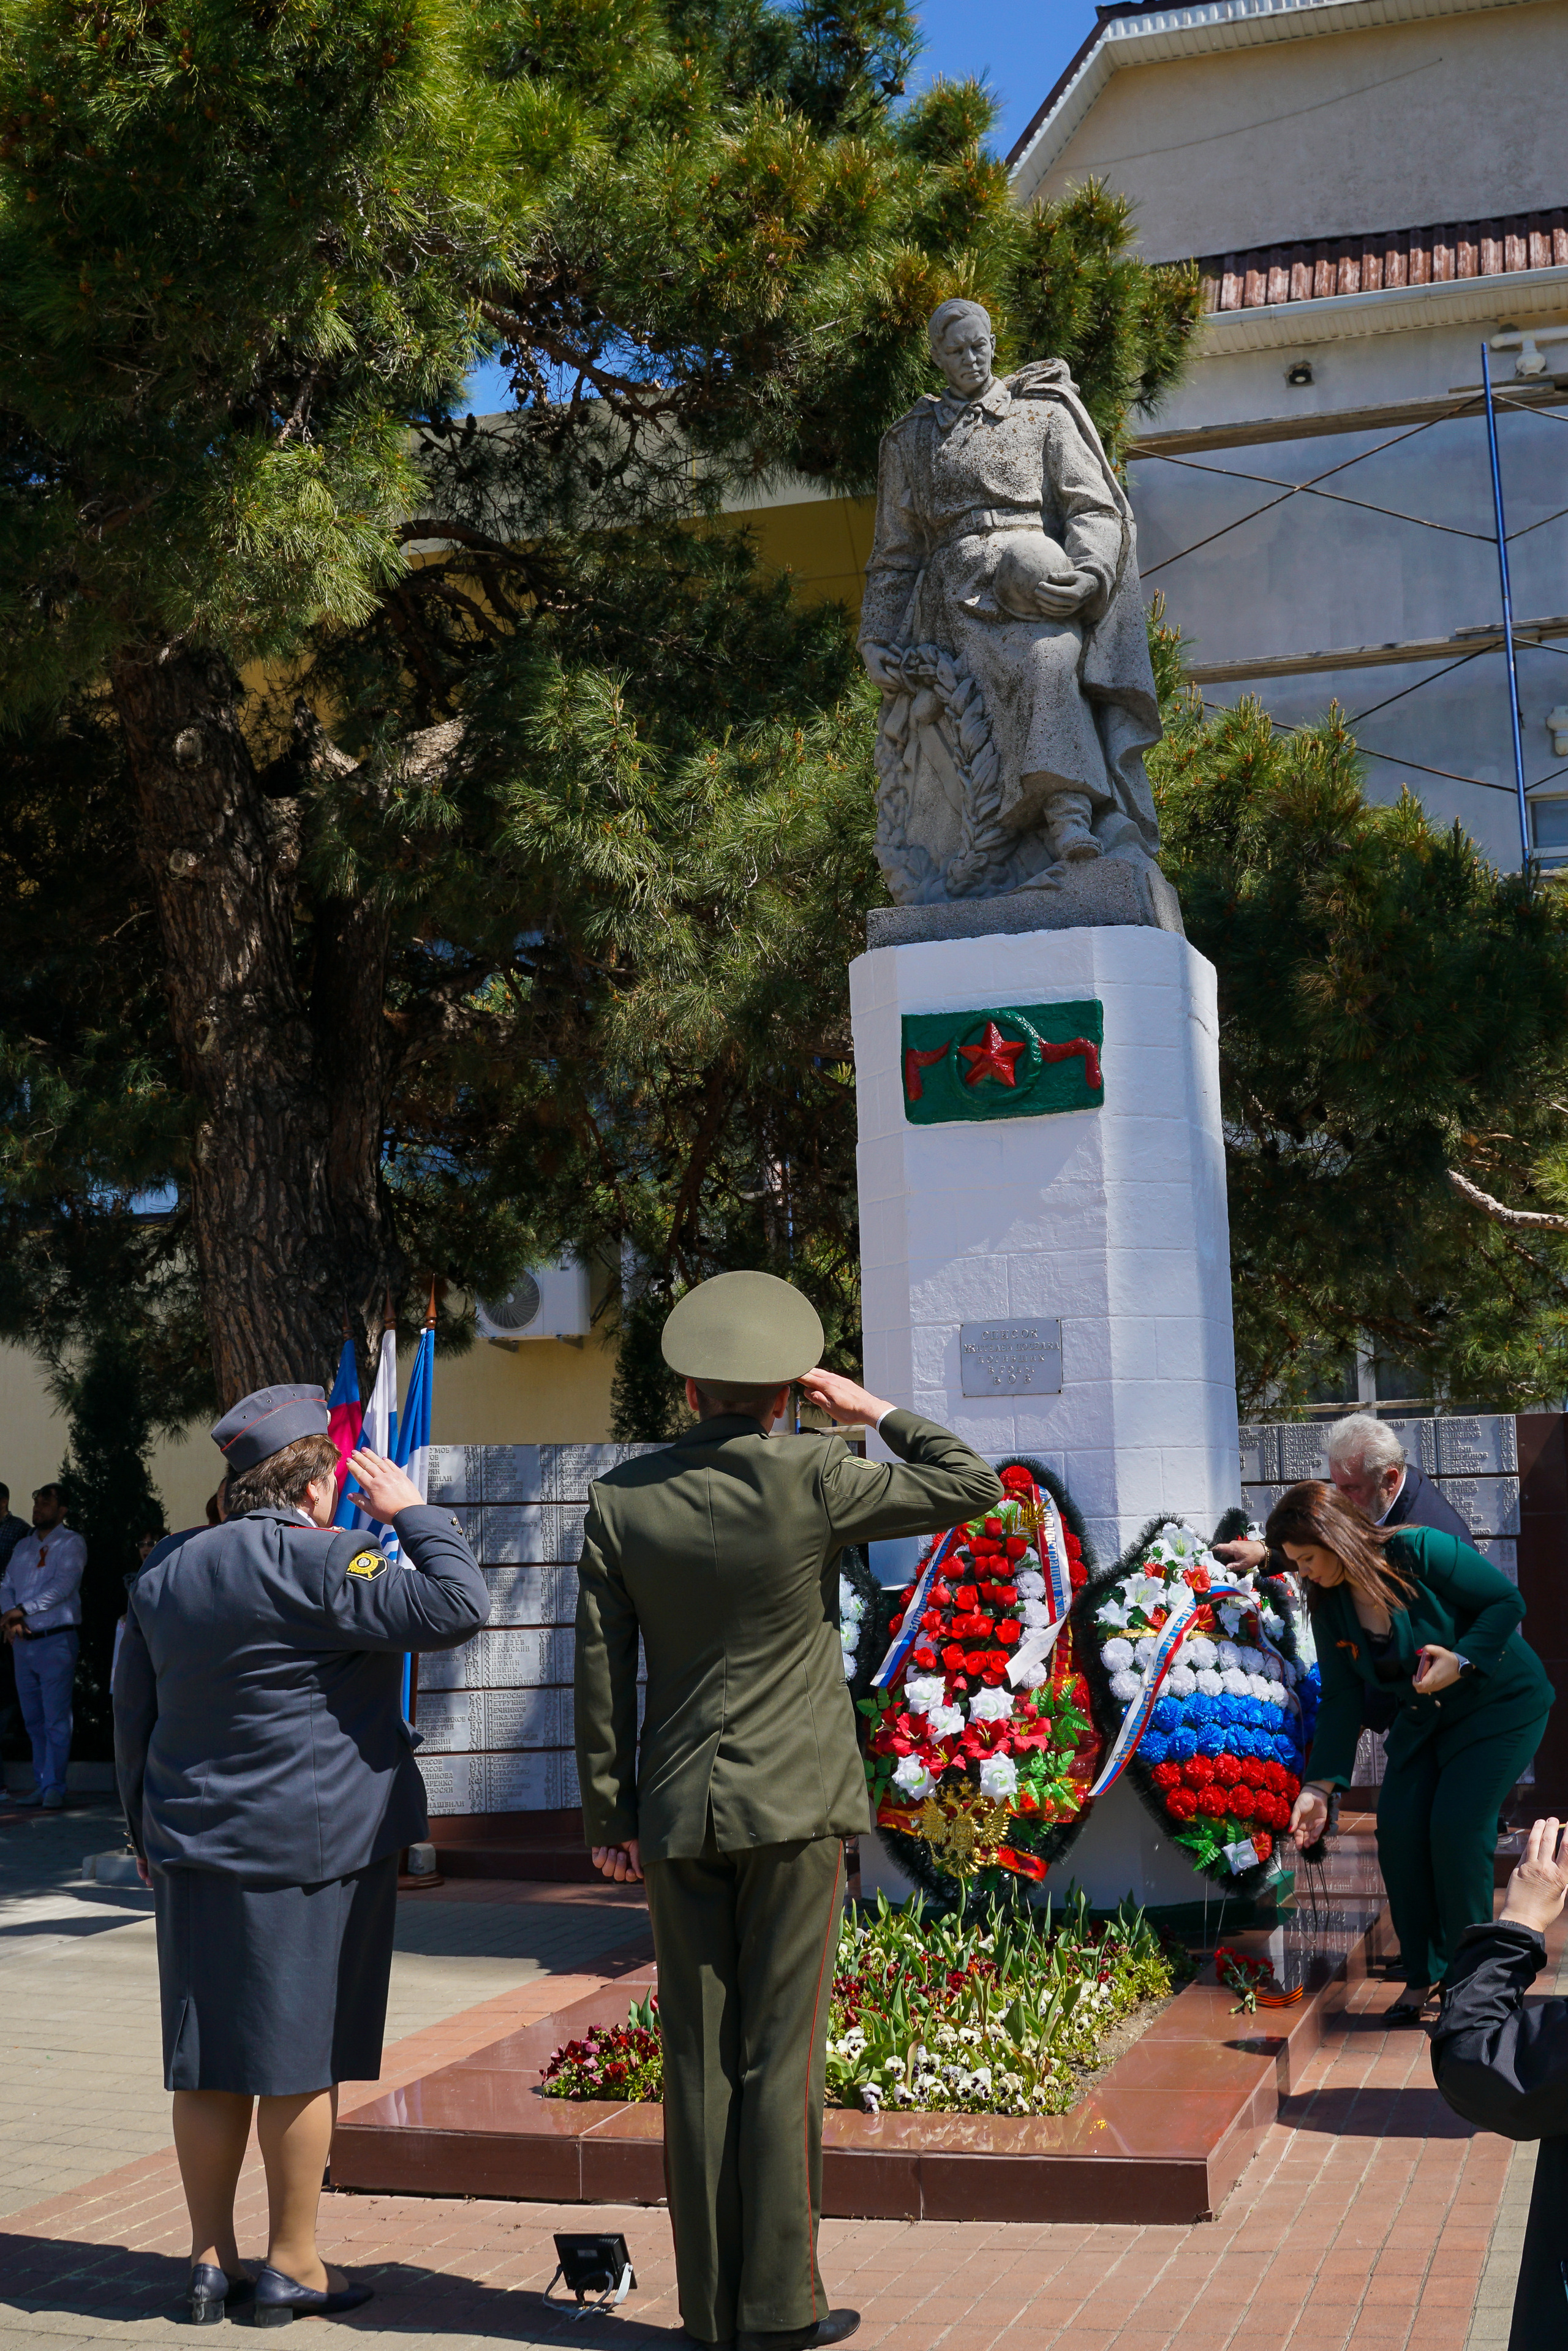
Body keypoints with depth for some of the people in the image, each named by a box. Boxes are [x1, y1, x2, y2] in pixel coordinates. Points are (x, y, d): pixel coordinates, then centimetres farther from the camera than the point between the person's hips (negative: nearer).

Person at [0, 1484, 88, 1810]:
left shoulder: (70, 1544, -1)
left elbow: (63, 1586, -13)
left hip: (56, 1640, -6)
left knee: (56, 1719, -7)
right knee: (33, 1720, 8)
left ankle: (54, 1787, -4)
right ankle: (41, 1785, 14)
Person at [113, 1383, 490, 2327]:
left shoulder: (166, 1578, 10)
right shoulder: (321, 1564, -14)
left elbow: (133, 1721, 17)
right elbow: (457, 1608, -19)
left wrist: (149, 1834, 27)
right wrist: (413, 1514, -6)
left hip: (198, 1852, 6)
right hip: (316, 1851, -6)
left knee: (209, 2064, 11)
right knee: (301, 2061, 3)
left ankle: (212, 2259, 19)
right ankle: (293, 2264, 12)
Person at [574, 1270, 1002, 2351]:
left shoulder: (623, 1498, 0)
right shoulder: (809, 1479, -10)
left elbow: (601, 1667, 3)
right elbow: (972, 1487, -1)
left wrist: (608, 1812, 10)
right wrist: (876, 1412, 8)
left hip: (678, 1815, 3)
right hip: (792, 1809, -3)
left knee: (700, 2063, 9)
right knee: (782, 2058, 2)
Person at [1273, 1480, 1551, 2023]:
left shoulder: (1422, 1551, -24)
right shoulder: (1329, 1606, -5)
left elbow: (1507, 1601, -17)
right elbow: (1340, 1698, -4)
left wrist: (1462, 1661, -29)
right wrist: (1319, 1787, -11)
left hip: (1501, 1704, -6)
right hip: (1426, 1719, 6)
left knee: (1456, 1825, -17)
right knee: (1398, 1829, -7)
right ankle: (1422, 1975, 9)